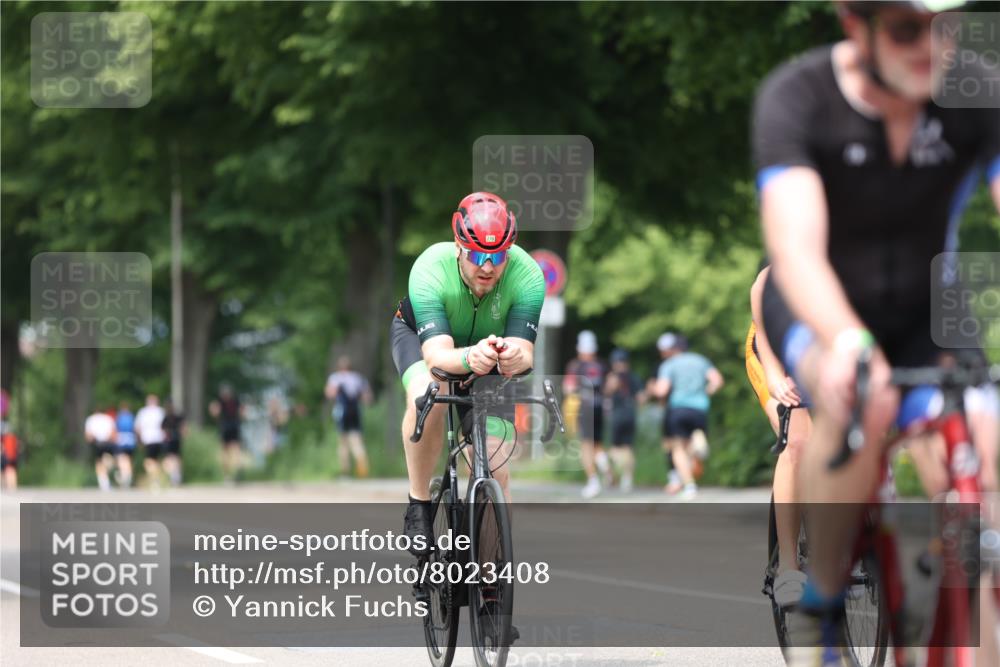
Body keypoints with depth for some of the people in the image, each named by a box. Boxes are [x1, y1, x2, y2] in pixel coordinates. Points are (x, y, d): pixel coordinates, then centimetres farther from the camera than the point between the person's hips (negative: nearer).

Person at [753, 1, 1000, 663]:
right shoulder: (795, 97, -24)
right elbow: (795, 249, -36)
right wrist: (846, 338, -58)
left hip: (925, 314, 3)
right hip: (821, 311, -3)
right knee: (858, 401, -36)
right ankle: (820, 609, -16)